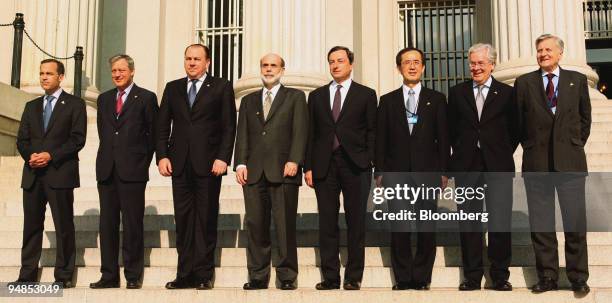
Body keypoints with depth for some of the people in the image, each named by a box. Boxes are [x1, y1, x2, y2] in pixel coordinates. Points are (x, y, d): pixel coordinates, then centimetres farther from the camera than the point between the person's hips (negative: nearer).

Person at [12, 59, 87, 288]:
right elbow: (21, 139, 13)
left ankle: (63, 276, 5)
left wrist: (50, 155, -14)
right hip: (33, 175, 5)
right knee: (31, 225, 6)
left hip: (60, 173, -5)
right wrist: (30, 155, -8)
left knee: (64, 226, -1)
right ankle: (27, 275, 12)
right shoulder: (31, 106, 19)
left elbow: (78, 139, -6)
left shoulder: (75, 104, 4)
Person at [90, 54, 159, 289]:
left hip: (133, 170, -5)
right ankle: (109, 275, 11)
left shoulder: (146, 98, 2)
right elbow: (102, 131, 21)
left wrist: (145, 161, 1)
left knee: (132, 224, -2)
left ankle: (133, 276, 4)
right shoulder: (104, 99, 17)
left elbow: (153, 132, 2)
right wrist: (108, 157, 12)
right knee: (107, 224, 5)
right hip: (107, 170, 5)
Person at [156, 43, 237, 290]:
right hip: (179, 163, 3)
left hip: (208, 164, -3)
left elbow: (229, 126, -1)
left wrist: (223, 158, -10)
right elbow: (162, 125, 12)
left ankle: (204, 275, 6)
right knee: (183, 220, 3)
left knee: (206, 220, 0)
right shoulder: (173, 88, 15)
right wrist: (162, 156, 0)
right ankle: (185, 274, 8)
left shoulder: (221, 87, 5)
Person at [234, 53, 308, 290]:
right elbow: (242, 134, 14)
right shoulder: (248, 100, 22)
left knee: (285, 226, -4)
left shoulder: (295, 97, 12)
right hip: (254, 172, 3)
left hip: (283, 171, -3)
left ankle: (287, 277, 3)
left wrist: (293, 161, -12)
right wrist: (240, 163, 1)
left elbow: (300, 131, 1)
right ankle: (258, 276, 7)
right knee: (255, 226, 1)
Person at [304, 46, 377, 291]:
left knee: (356, 223, 1)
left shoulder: (366, 94, 8)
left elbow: (372, 131, 4)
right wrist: (308, 166, 3)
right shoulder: (317, 96, 15)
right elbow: (310, 133, 11)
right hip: (324, 166, 2)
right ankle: (330, 277, 8)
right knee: (327, 224, 2)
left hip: (355, 165, -2)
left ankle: (353, 277, 8)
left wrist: (370, 163, -7)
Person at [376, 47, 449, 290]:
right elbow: (381, 139, 9)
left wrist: (444, 171, 0)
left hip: (427, 171, 0)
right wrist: (379, 172, 2)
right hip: (396, 172, 1)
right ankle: (403, 279, 8)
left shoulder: (436, 99, 11)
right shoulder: (387, 101, 12)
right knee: (399, 228, 0)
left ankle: (421, 278, 9)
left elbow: (443, 138, 7)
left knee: (427, 227, 0)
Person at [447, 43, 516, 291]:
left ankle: (500, 276, 9)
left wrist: (503, 155, 2)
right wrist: (461, 152, 5)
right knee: (469, 223, 4)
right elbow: (452, 128, 12)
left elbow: (514, 131, 7)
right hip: (466, 166, 2)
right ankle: (472, 276, 12)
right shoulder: (457, 92, 10)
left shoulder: (507, 93, 5)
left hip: (498, 166, -1)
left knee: (500, 223, -1)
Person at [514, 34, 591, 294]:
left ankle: (578, 277, 11)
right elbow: (519, 121, 9)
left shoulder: (577, 80, 9)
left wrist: (575, 146, 9)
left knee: (575, 222, 0)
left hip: (569, 161, 0)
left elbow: (585, 118, 13)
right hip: (536, 163, 0)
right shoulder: (524, 82, 7)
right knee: (541, 223, 4)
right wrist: (530, 147, 7)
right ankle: (547, 276, 13)